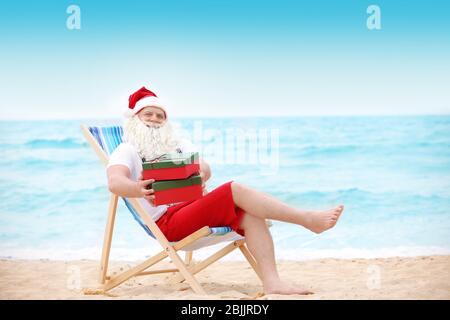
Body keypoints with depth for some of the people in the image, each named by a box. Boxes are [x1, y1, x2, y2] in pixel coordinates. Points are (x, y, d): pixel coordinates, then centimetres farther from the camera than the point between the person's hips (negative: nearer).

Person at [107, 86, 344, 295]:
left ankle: (271, 282, -33)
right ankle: (309, 220, -23)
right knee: (235, 190, -24)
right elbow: (115, 182, -17)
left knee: (251, 215, -22)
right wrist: (138, 189, -42)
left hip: (195, 207, 7)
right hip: (167, 221, -7)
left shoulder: (178, 144, 24)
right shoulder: (127, 151, 6)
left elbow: (205, 169, 7)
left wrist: (199, 176, -20)